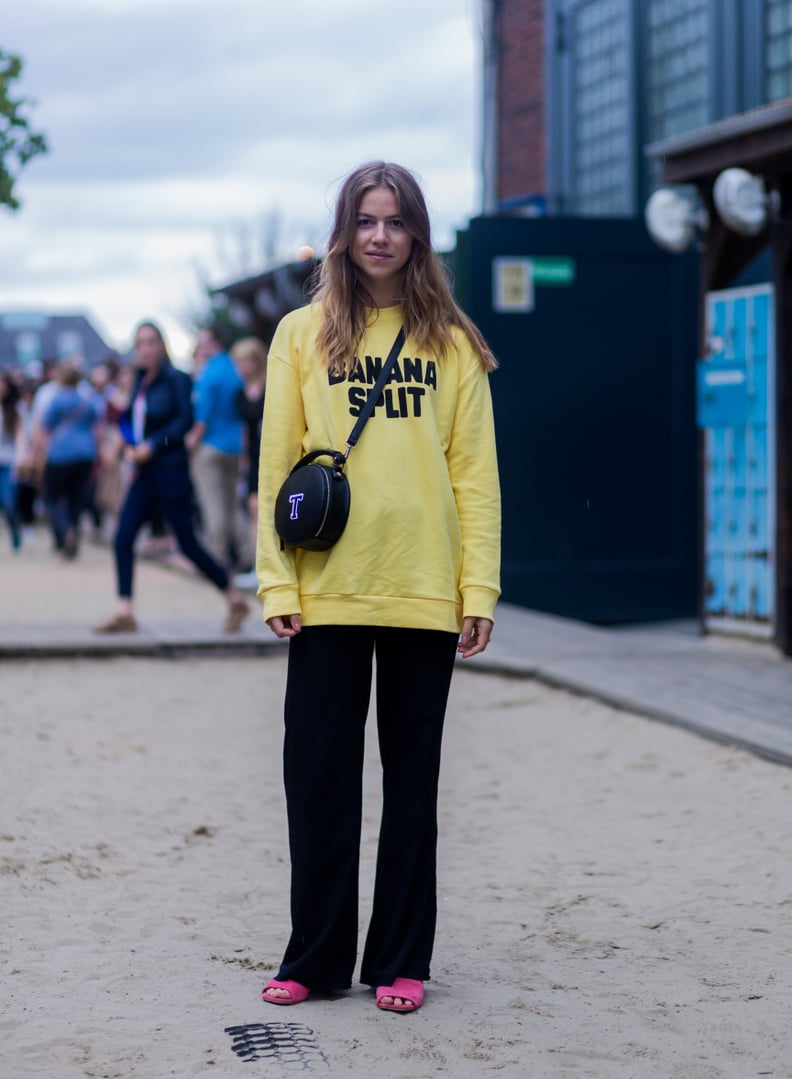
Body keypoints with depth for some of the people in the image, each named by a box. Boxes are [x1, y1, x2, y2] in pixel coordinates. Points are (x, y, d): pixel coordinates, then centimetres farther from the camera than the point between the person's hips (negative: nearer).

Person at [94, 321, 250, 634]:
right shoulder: (141, 381, 11)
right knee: (122, 538, -2)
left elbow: (185, 419, -17)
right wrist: (129, 447, -2)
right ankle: (124, 613, 0)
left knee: (188, 544, -2)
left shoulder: (176, 380, -9)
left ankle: (235, 600, 13)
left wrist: (152, 445, -21)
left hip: (170, 470, -7)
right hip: (144, 471, 7)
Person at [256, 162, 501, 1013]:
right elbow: (277, 463, 2)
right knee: (319, 775, 4)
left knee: (412, 780, 8)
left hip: (425, 593, 0)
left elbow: (475, 473, 3)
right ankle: (316, 957, 17)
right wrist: (277, 581, -5)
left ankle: (400, 961, 19)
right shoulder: (304, 334, 5)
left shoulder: (451, 343, 6)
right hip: (327, 592, 0)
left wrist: (479, 589, -4)